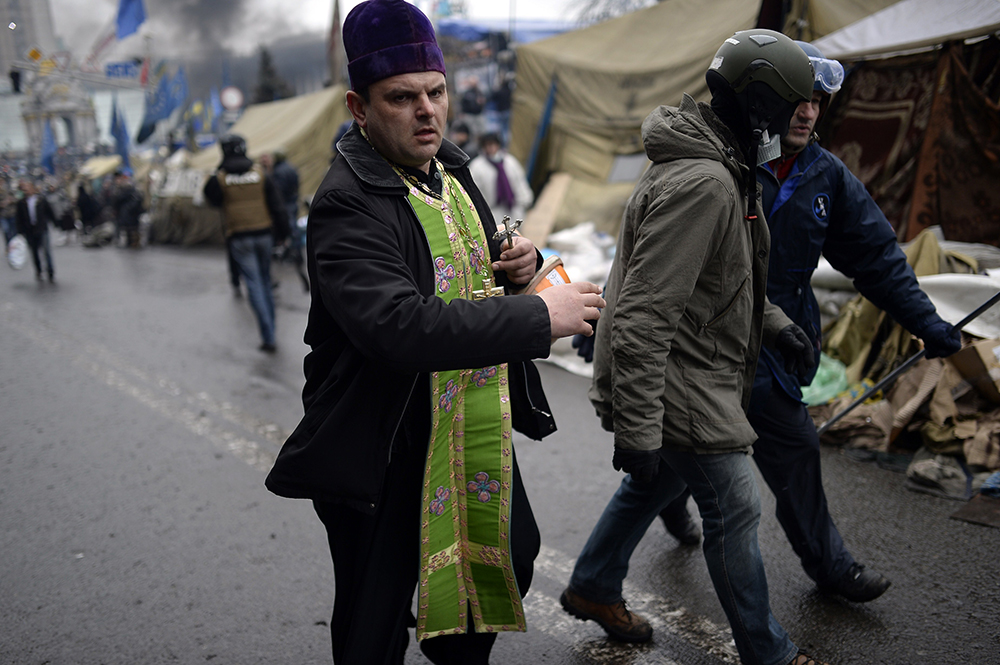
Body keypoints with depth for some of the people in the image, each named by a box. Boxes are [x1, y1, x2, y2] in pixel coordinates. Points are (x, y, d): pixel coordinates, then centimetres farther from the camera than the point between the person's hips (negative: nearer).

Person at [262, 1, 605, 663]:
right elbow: (400, 327, -37)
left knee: (511, 555, 26)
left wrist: (520, 262, -3)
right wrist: (539, 317, -33)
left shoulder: (450, 168, 6)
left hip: (476, 430, 9)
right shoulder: (348, 204, -23)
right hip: (385, 452, -8)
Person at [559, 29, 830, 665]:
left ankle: (594, 588, 43)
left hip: (692, 372, 11)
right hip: (677, 385, -11)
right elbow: (643, 314, -30)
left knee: (657, 482, 24)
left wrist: (776, 323, 17)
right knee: (736, 511, 3)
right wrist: (637, 429, -28)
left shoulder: (722, 169, 10)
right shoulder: (701, 183, -26)